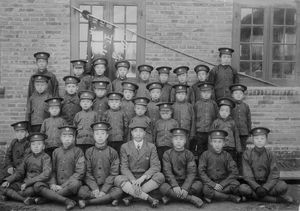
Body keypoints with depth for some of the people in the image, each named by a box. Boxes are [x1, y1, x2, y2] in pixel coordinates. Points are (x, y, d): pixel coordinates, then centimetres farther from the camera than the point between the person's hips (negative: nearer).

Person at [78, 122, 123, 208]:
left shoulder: (113, 152, 2)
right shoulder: (89, 152, 5)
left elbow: (113, 174, -3)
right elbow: (87, 173, 0)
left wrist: (104, 190, -14)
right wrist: (95, 189, -15)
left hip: (107, 185, 1)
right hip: (92, 186, 0)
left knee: (118, 191, -30)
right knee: (82, 191, -29)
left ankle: (87, 202, -21)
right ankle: (109, 198, -19)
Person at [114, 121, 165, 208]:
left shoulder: (151, 147, 2)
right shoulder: (125, 147, 1)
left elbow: (156, 166, -9)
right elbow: (124, 168, -7)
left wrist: (142, 178, -26)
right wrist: (133, 180, -27)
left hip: (146, 179, 1)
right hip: (130, 178, 0)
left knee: (160, 176, -27)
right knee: (118, 179, -31)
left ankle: (131, 196, -26)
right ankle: (149, 198, -35)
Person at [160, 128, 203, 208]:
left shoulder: (189, 154, 1)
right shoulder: (167, 154, 1)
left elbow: (192, 172, -9)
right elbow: (167, 171, -8)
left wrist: (185, 188, -25)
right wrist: (175, 185, -25)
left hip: (186, 182, 1)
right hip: (172, 182, -1)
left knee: (199, 184, -27)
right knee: (163, 187, -32)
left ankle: (171, 196, -24)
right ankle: (191, 198, -28)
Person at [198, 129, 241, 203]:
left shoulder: (226, 155, 3)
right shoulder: (205, 155, -1)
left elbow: (234, 172, -3)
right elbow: (201, 172, -6)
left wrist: (222, 184, -15)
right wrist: (213, 185, -18)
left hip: (224, 182, 1)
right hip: (210, 182, -1)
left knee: (236, 184, -28)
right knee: (206, 189, -34)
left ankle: (213, 195, -17)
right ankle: (232, 198, -18)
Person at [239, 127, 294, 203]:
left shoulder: (270, 155, 1)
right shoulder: (247, 154, -1)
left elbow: (274, 174, -6)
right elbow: (247, 175, -6)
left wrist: (265, 188, -22)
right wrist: (257, 188, -21)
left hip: (267, 184, 0)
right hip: (253, 185, 1)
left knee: (283, 186, -26)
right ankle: (277, 199, -26)